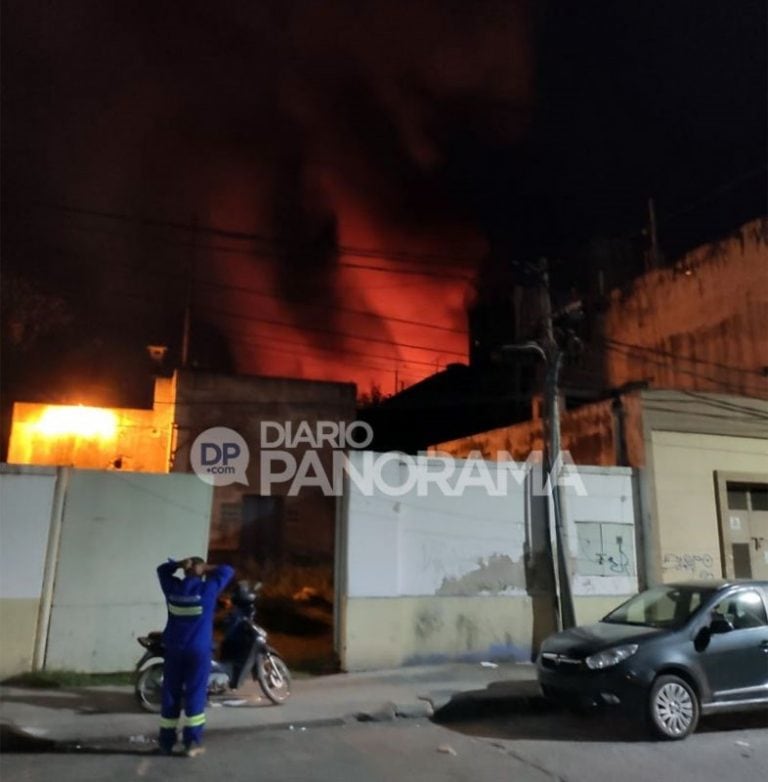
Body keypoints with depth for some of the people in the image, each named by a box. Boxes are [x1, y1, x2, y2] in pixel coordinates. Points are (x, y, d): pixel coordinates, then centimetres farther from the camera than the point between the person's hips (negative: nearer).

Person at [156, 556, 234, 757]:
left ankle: (166, 742, 18)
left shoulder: (173, 587, 0)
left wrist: (179, 564, 2)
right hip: (199, 650, -3)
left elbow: (162, 569, 18)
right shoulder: (207, 588, -10)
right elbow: (228, 570, 1)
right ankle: (192, 743, 5)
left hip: (174, 649, 3)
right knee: (195, 695, 4)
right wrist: (206, 568, 1)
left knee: (171, 695, 11)